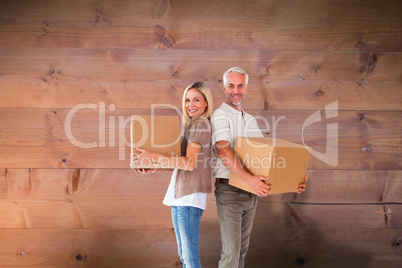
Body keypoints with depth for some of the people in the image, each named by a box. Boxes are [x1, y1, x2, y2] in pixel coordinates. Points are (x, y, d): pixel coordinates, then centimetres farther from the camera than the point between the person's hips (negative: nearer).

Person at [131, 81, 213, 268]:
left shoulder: (201, 124, -9)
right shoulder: (190, 125, 18)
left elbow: (190, 163, -19)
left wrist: (154, 157, -19)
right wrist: (151, 166, 10)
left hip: (190, 195, -10)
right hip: (178, 193, 10)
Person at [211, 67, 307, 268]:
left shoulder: (250, 120, 14)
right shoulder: (220, 116, -10)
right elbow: (223, 152, -26)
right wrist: (250, 179, -38)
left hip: (251, 191, 7)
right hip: (229, 190, -7)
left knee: (243, 247, 16)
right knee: (231, 250, -4)